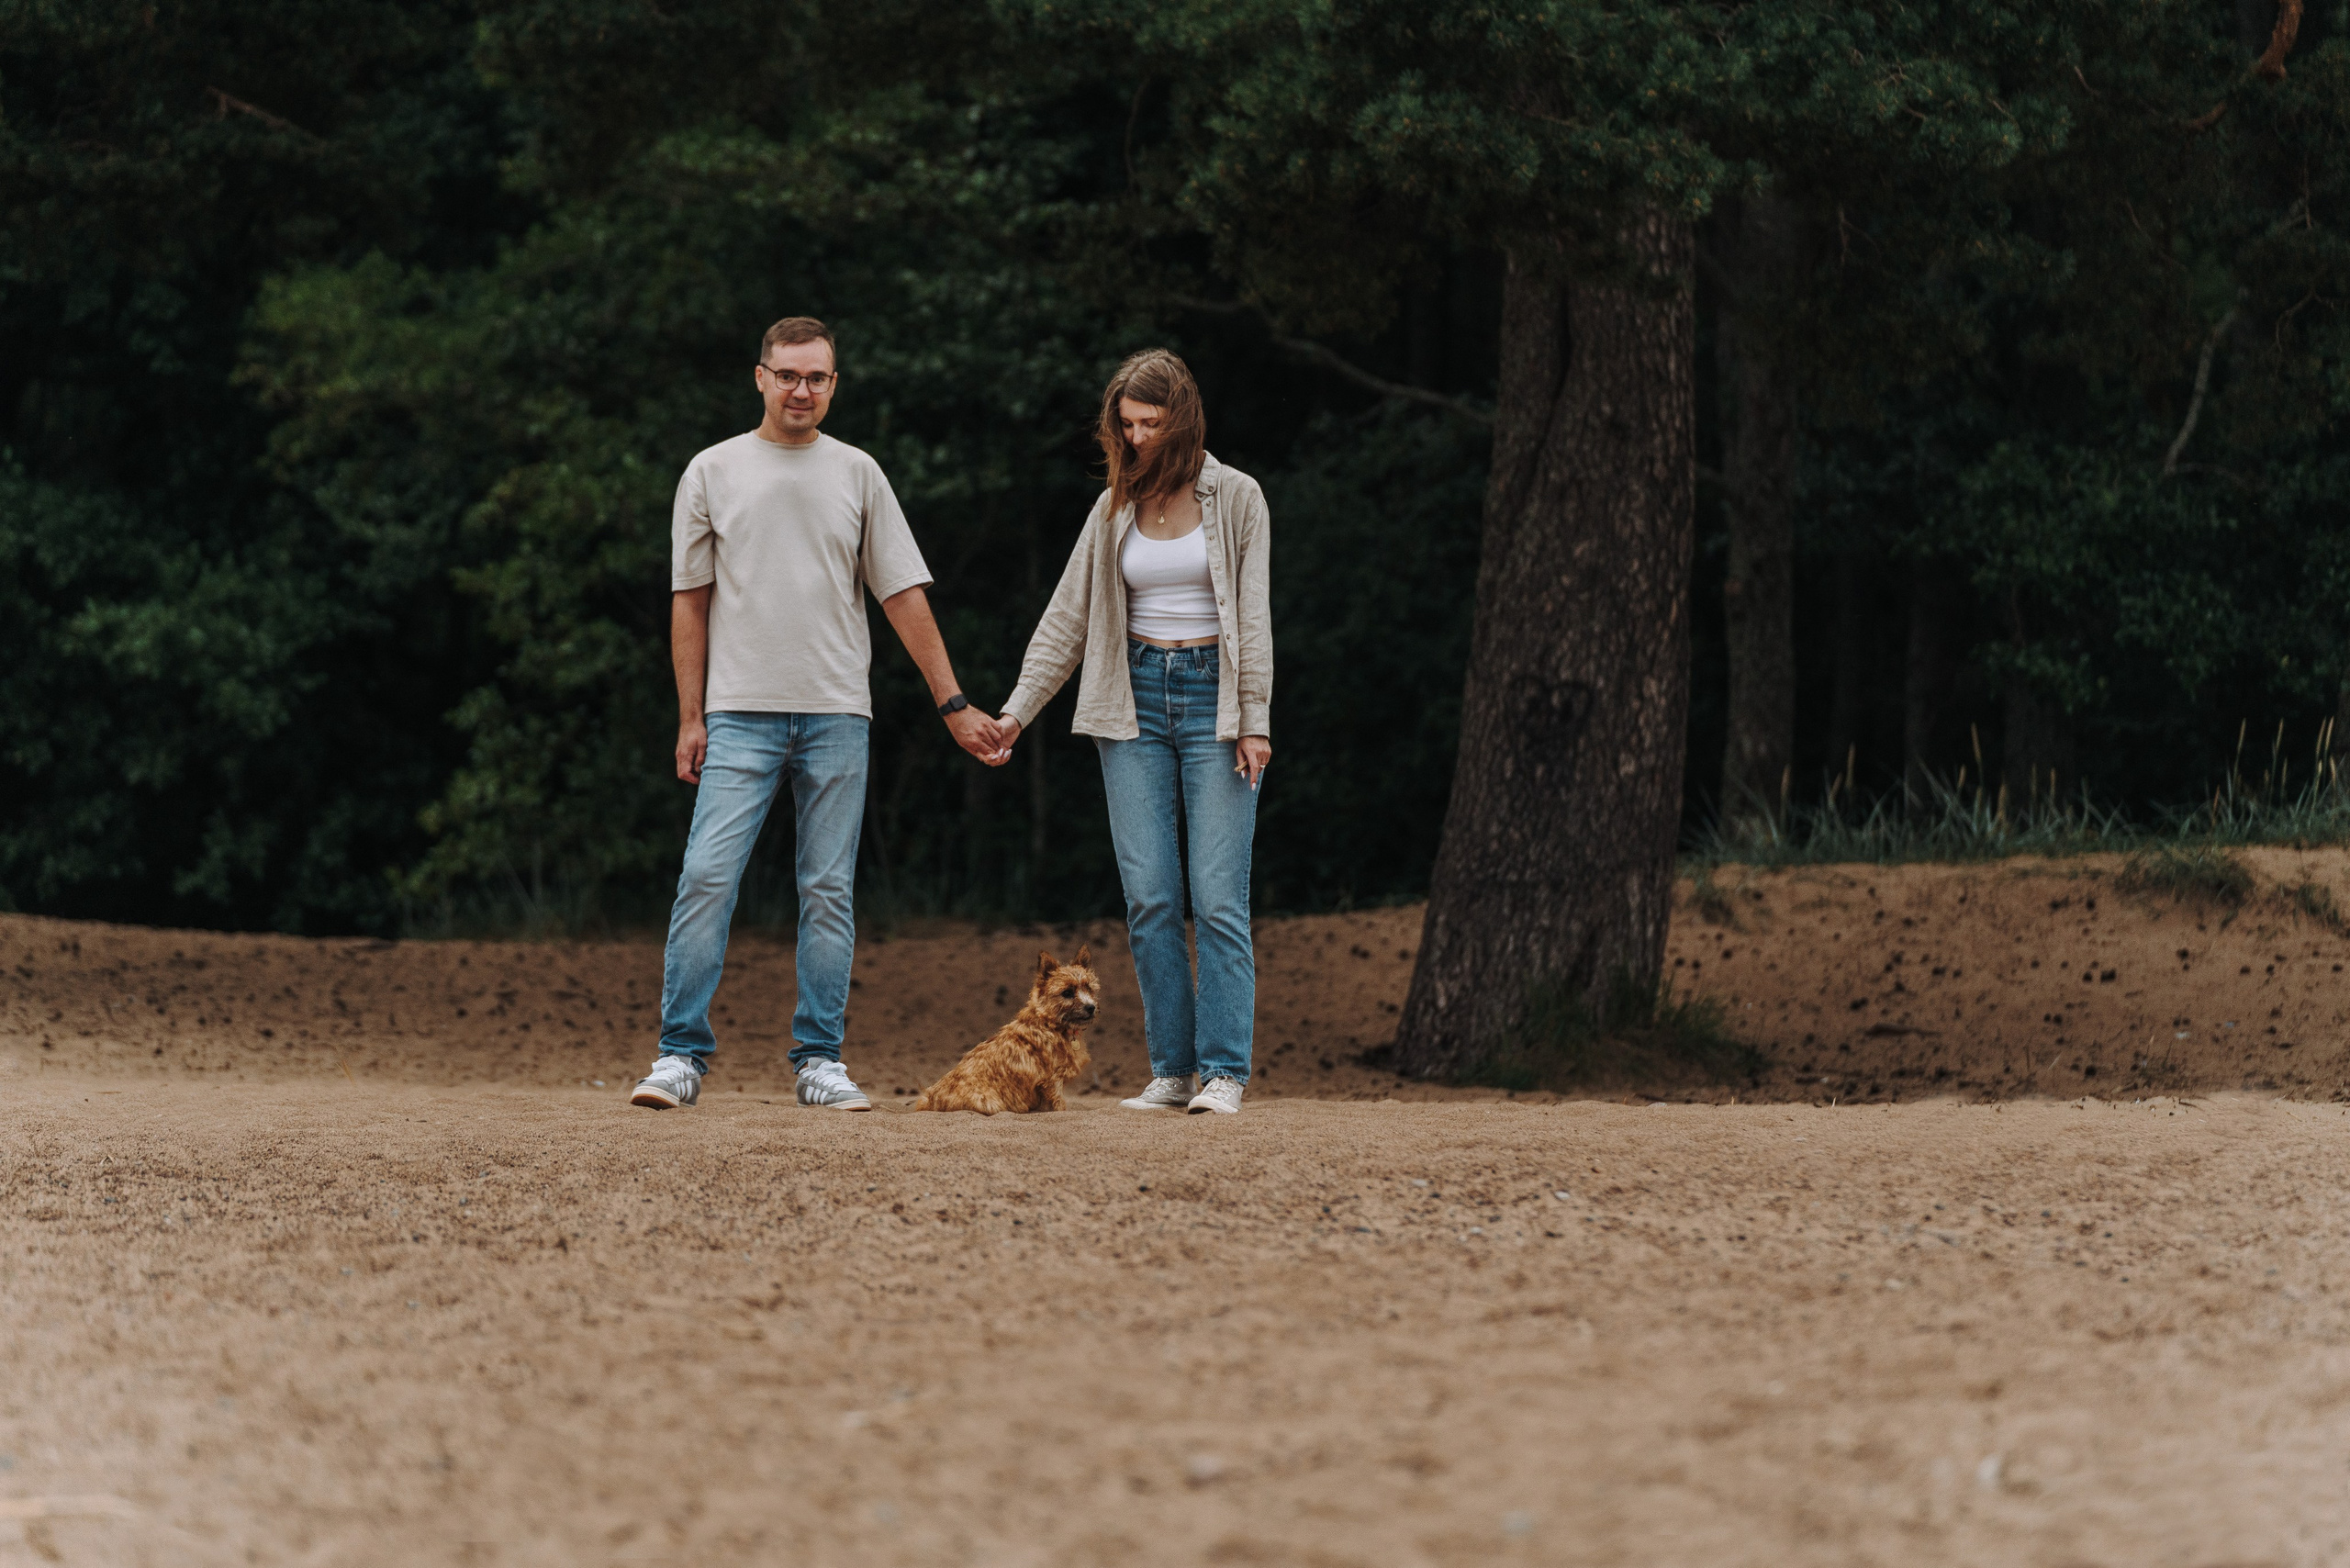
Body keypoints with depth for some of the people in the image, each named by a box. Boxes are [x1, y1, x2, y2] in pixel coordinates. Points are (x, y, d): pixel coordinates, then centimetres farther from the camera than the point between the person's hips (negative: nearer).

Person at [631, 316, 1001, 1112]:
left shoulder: (858, 474, 9)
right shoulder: (713, 472, 6)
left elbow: (903, 596, 10)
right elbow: (690, 600, 7)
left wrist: (954, 703, 6)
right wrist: (691, 718, 1)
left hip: (837, 716, 2)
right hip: (741, 715, -1)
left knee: (829, 892, 2)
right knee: (707, 879, -11)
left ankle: (820, 1060, 8)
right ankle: (681, 1055, -8)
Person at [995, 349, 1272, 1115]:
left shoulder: (1236, 498, 1)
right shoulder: (1115, 509, 10)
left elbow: (1253, 615, 0)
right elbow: (1069, 616, 12)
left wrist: (1254, 719, -6)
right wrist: (1018, 708, 6)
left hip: (1214, 695, -3)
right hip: (1134, 701, 3)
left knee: (1218, 896, -9)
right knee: (1149, 897, -3)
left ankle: (1224, 1071, -6)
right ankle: (1171, 1071, 2)